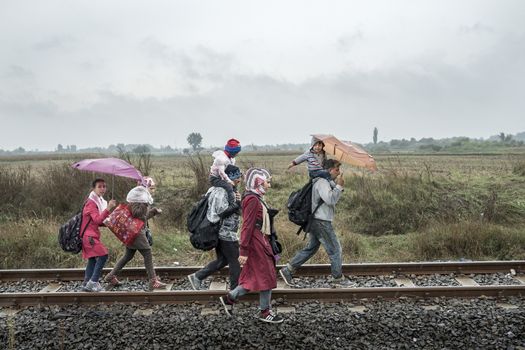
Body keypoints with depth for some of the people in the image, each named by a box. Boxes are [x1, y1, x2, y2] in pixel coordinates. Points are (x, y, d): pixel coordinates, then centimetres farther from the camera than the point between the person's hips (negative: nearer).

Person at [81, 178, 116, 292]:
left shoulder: (99, 201, 15)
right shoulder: (91, 203, -14)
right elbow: (97, 220, -26)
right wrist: (108, 208, -33)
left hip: (91, 235, 10)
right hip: (89, 235, -10)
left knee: (92, 259, 12)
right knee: (103, 255, -15)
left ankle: (86, 284, 17)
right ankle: (93, 282, -11)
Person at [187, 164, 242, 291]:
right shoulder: (223, 191, -17)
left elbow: (237, 211, 15)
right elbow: (222, 211, -25)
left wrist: (238, 202, -4)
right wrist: (237, 204, -19)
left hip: (221, 233, 10)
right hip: (226, 233, -10)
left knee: (222, 260, 17)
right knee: (234, 261, 4)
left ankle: (196, 276, 20)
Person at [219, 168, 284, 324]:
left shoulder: (255, 198, 12)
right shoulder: (253, 200, -18)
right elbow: (247, 226, -21)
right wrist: (243, 251, -22)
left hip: (259, 242, 10)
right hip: (256, 243, -10)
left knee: (255, 277, 15)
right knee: (266, 276, 3)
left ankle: (229, 298, 22)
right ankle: (265, 312, 18)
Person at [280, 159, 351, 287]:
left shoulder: (327, 182, 18)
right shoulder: (322, 182, -16)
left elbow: (332, 200, 19)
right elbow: (330, 200, -25)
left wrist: (338, 186, 5)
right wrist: (339, 186, -17)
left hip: (316, 221, 10)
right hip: (321, 222, -10)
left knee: (311, 248, 14)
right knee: (335, 249, 2)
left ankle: (287, 270, 13)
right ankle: (338, 277, 16)